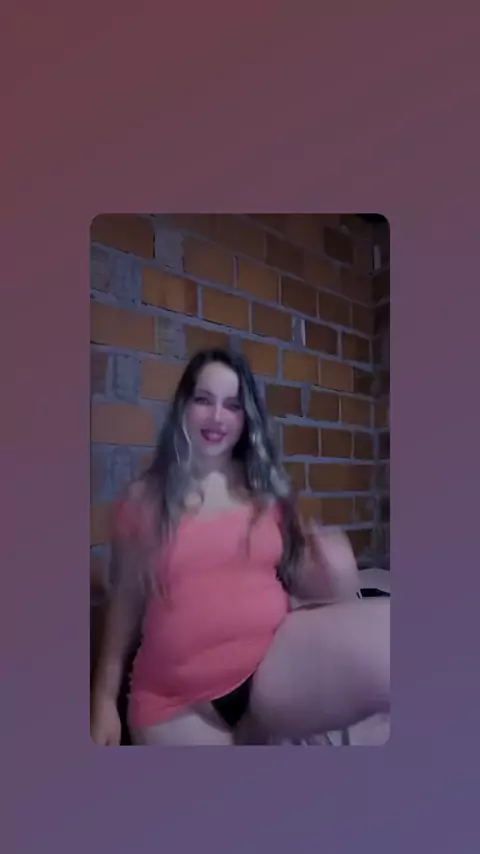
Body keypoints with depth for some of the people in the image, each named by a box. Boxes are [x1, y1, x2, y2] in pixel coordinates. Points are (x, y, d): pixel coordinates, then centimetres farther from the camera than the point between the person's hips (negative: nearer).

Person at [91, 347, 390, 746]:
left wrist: (333, 559, -10)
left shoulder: (268, 489, 6)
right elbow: (125, 602, 7)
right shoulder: (143, 499, 2)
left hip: (275, 661, 2)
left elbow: (296, 577, 12)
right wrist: (105, 699, 6)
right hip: (178, 698, -1)